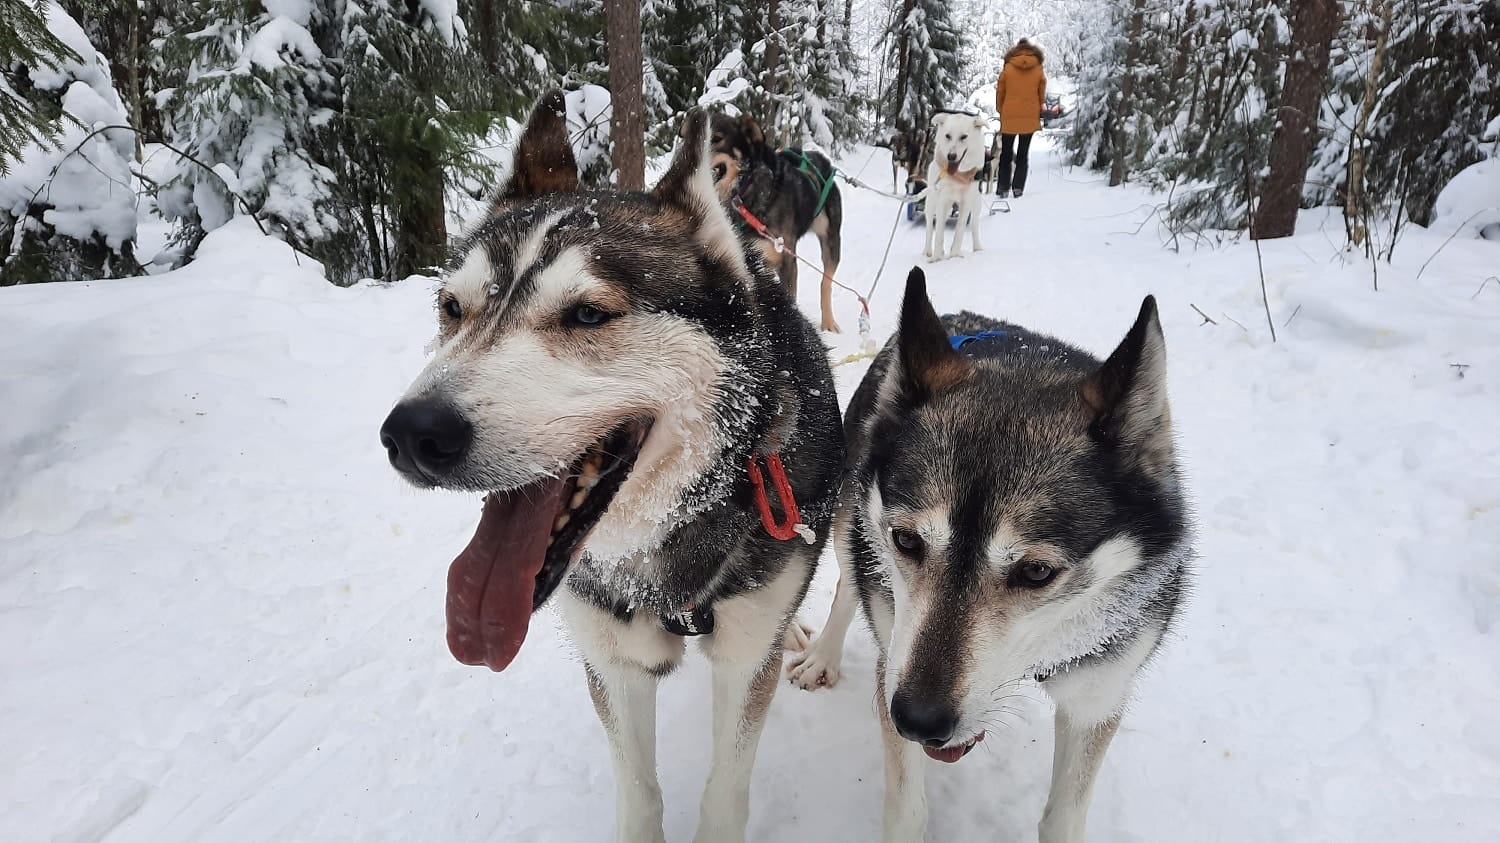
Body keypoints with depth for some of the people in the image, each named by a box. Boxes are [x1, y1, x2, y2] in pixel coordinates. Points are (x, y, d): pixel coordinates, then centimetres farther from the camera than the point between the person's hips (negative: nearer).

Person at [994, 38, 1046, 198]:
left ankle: (1003, 187, 5)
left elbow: (1000, 92, 1)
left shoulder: (1007, 68, -3)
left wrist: (1000, 111, 12)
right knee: (1023, 154, 9)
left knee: (1006, 153, 10)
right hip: (1030, 118, 1)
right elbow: (1042, 94, 7)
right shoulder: (1038, 70, 0)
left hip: (1009, 117, -1)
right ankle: (1018, 187, 1)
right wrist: (1039, 111, 20)